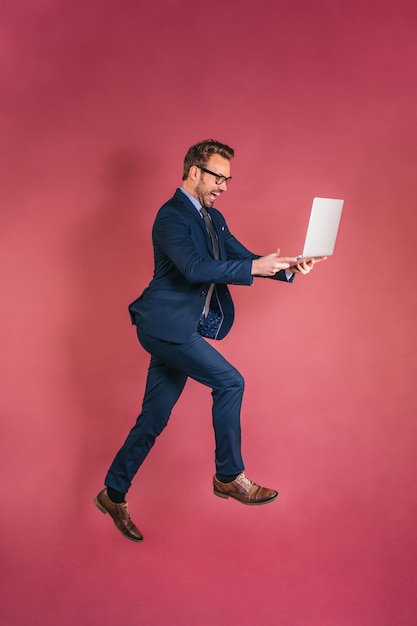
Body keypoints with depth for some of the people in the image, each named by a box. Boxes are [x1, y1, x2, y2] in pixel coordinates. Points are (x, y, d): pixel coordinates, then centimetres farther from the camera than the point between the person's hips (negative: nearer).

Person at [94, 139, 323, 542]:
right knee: (229, 382, -11)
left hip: (179, 329, 9)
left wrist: (285, 269, -6)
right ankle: (229, 477, 3)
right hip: (165, 324, -9)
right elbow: (195, 267, -28)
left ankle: (114, 495, 23)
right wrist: (254, 268, -29)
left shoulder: (213, 219, 15)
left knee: (154, 417, 11)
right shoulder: (171, 216, -14)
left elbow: (243, 257, 11)